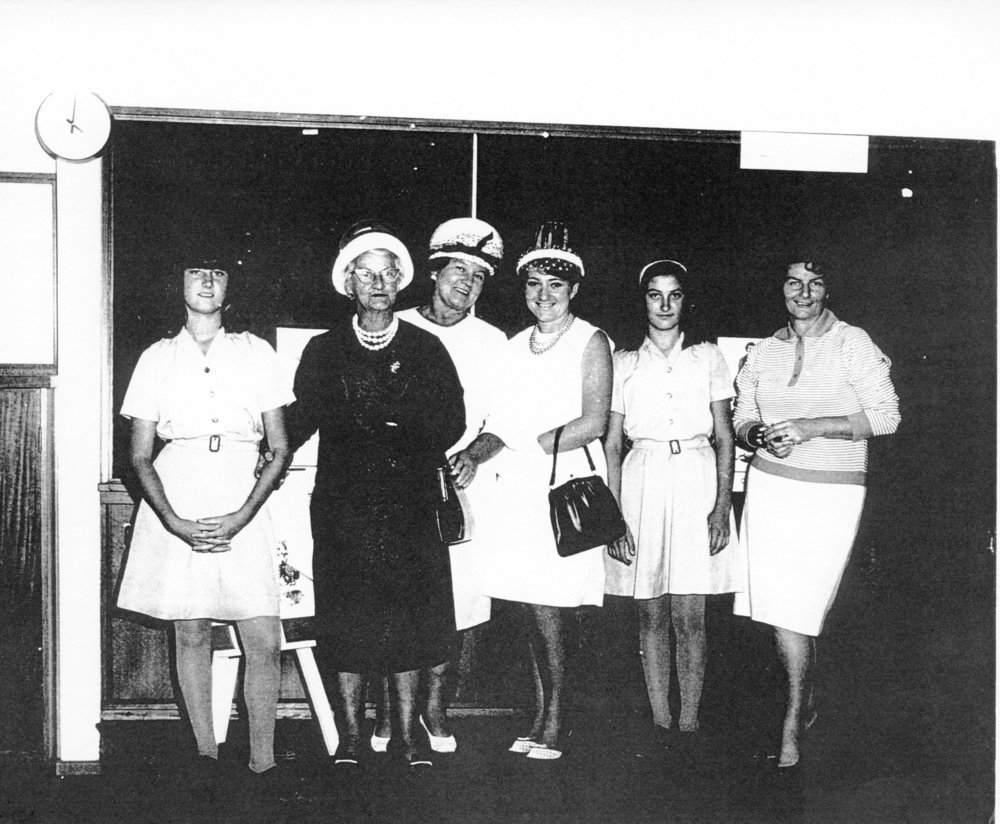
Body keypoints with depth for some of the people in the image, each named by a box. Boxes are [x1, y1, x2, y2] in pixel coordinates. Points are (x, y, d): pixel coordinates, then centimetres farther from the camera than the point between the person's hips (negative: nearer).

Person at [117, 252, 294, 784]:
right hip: (175, 507, 0)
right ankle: (205, 754, 16)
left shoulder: (256, 353, 8)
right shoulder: (157, 358, 9)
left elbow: (281, 451, 5)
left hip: (242, 509, 0)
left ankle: (263, 761, 4)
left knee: (264, 642, -7)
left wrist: (241, 517, -8)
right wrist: (175, 522, -9)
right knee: (191, 634, 4)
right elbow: (139, 458, 6)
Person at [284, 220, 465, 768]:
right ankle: (350, 737, 8)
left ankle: (407, 733, 11)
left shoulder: (426, 349, 10)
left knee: (409, 619, 0)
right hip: (344, 508, 0)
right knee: (346, 621, -2)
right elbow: (300, 422, 8)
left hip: (410, 504, 0)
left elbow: (451, 423, 4)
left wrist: (393, 414, -6)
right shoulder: (324, 351, 10)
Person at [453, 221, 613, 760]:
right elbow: (504, 421, 16)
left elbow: (593, 424, -10)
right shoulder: (515, 346, 17)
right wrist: (478, 450, -5)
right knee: (532, 610, 5)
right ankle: (542, 719, 13)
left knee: (546, 608, -8)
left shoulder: (590, 342, -1)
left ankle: (552, 726, 3)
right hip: (516, 491, 5)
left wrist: (516, 446, -13)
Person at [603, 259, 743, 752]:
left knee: (689, 618, -2)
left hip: (697, 483, -1)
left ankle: (689, 720, 8)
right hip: (642, 485, 1)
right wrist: (613, 516, -3)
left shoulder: (707, 358, 7)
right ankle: (659, 720, 14)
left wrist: (723, 506, -5)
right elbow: (611, 444, 6)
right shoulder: (623, 364, 8)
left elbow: (724, 438, 6)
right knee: (651, 615, 5)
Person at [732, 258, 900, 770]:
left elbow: (886, 417, -8)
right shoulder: (764, 352, 10)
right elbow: (741, 420, 15)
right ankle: (804, 705, 22)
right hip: (769, 484, 4)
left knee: (793, 610, -8)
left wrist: (809, 428, -16)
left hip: (831, 493, -4)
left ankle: (792, 723, 5)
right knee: (775, 605, 2)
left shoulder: (852, 344, -3)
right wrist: (761, 435, -9)